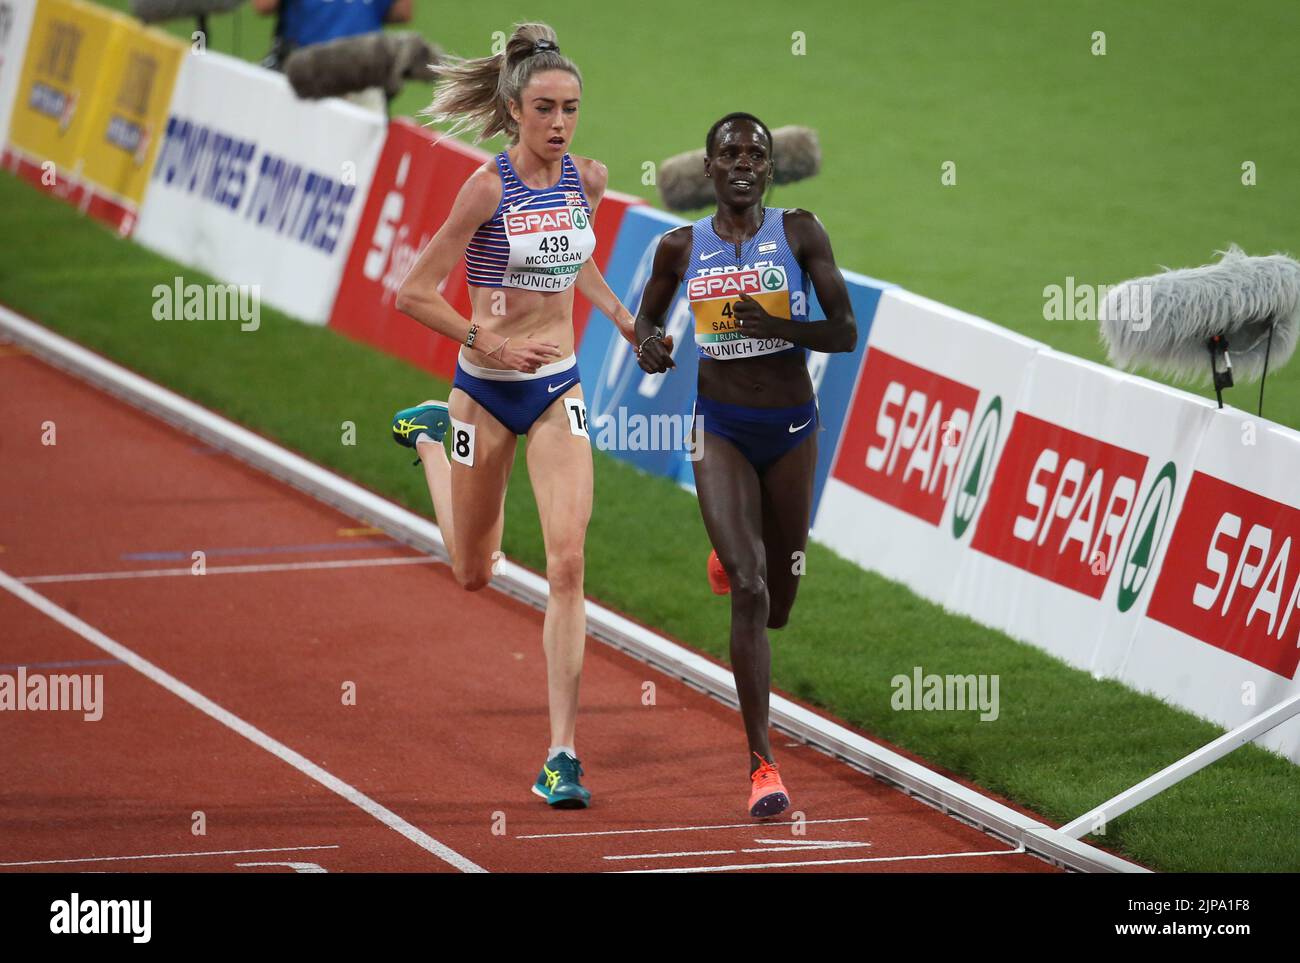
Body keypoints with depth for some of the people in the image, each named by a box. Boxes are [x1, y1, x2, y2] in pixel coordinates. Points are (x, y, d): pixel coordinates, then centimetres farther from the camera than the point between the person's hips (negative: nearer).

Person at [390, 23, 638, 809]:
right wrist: (492, 343, -20)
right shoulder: (488, 187, -17)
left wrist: (622, 316, 14)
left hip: (560, 390, 3)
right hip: (488, 389, -3)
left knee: (568, 565, -12)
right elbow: (414, 294, -15)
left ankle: (562, 755, -10)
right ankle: (430, 435, 48)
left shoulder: (588, 178, -1)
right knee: (475, 574, 16)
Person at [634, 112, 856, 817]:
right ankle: (762, 764, -15)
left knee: (778, 601, 13)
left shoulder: (799, 233, -5)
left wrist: (777, 327, -23)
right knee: (747, 590, -17)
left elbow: (845, 331, -6)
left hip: (791, 426, 1)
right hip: (720, 428, -1)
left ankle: (730, 560, 54)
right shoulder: (681, 248, -1)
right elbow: (646, 315, 15)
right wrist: (647, 346, -8)